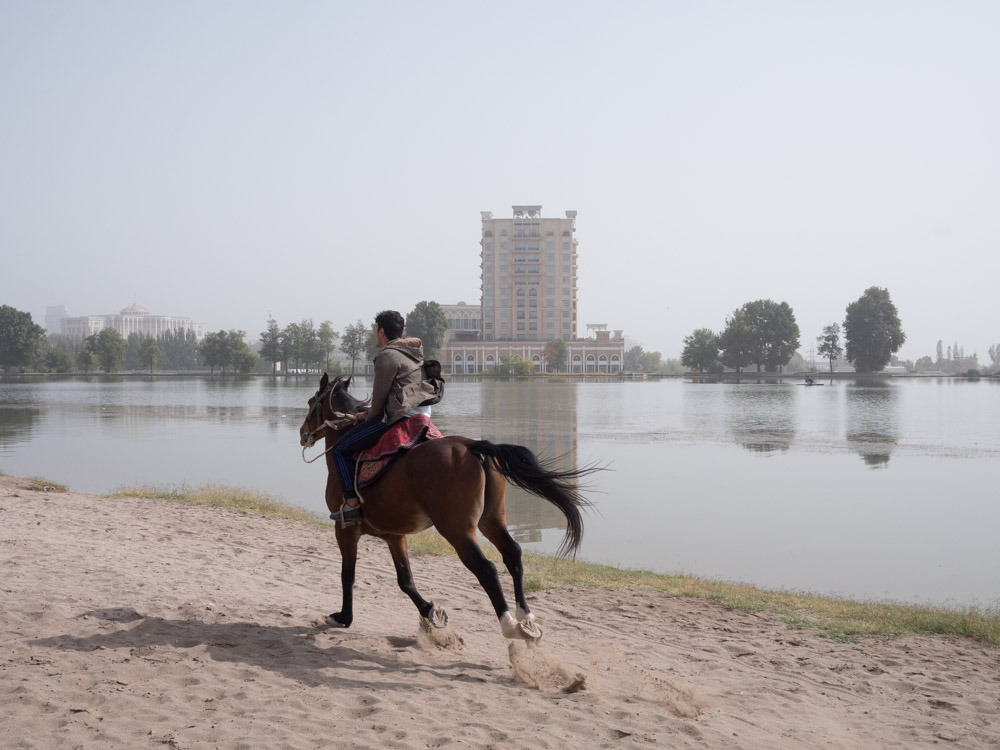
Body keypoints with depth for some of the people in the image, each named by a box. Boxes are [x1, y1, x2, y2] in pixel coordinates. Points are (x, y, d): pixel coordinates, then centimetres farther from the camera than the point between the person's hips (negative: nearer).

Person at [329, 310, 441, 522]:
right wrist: (369, 413, 21)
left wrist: (371, 417, 10)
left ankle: (352, 504, -3)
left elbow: (380, 396, -9)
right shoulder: (412, 353, 19)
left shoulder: (387, 356, -11)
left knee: (341, 450, -1)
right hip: (422, 412, 10)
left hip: (400, 416, -10)